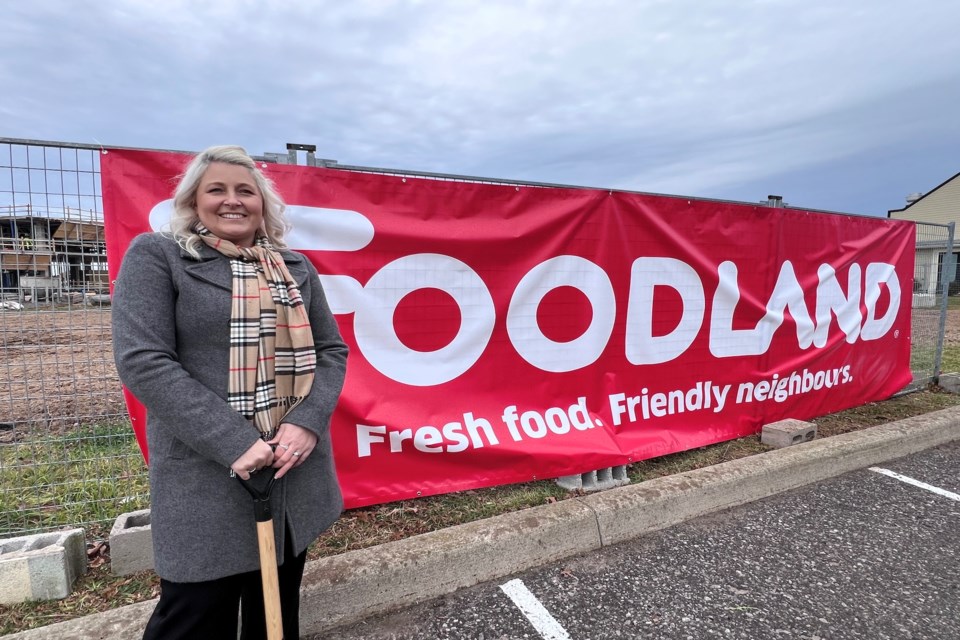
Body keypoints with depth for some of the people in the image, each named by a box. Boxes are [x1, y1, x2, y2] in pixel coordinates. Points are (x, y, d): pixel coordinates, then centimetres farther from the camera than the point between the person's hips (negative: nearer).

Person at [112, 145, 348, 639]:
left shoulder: (296, 267, 10)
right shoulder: (155, 256, -1)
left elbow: (332, 350, 7)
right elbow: (142, 361, -11)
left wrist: (308, 423, -11)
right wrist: (235, 443, -19)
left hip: (296, 471, 4)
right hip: (205, 478, -4)